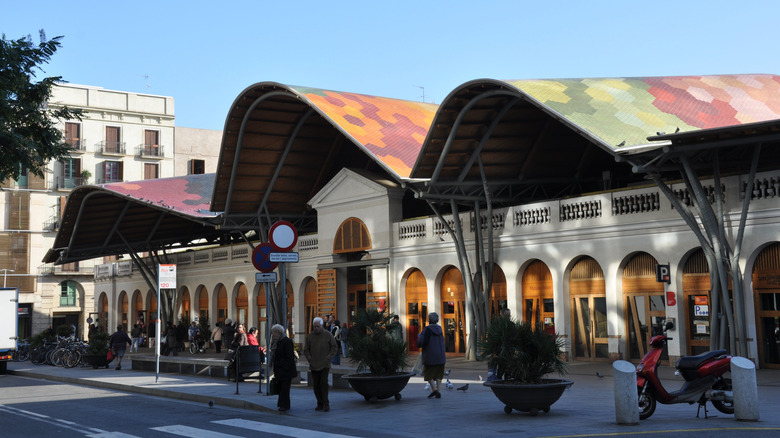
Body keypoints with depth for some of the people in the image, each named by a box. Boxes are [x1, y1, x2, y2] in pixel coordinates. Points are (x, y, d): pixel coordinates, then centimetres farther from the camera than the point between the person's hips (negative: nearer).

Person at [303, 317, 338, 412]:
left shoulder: (328, 335, -1)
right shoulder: (309, 336, 5)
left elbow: (334, 348, 2)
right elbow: (306, 350, 9)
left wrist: (328, 358, -8)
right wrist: (310, 359, -4)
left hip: (325, 365, -3)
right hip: (314, 365, 3)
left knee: (324, 383, -13)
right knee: (316, 385, 2)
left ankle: (326, 404, -5)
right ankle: (320, 404, 12)